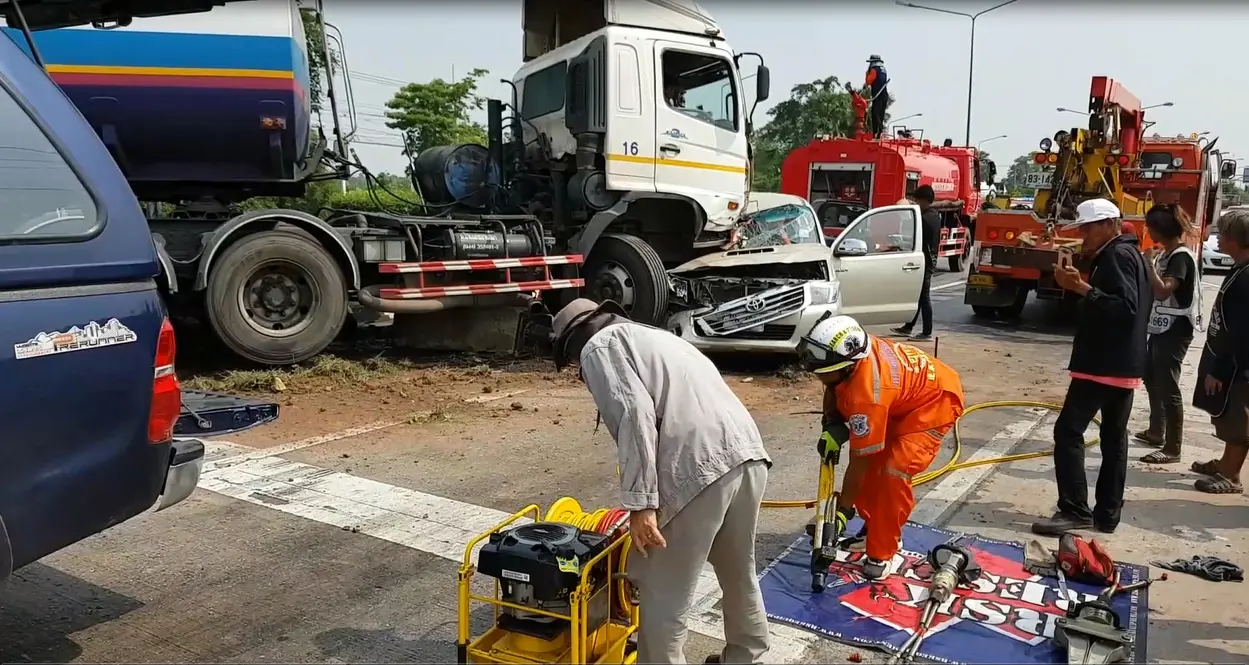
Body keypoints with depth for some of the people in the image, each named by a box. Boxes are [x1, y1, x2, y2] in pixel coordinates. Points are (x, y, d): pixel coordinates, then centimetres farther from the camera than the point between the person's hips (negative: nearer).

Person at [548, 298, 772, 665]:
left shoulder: (599, 346, 7)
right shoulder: (652, 336, 33)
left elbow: (634, 414, -11)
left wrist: (639, 502, -13)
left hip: (700, 469, -9)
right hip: (748, 455, 10)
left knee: (663, 596, 6)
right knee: (740, 575, 28)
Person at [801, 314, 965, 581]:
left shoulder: (868, 393, -40)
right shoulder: (847, 348, -21)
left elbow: (859, 461, -30)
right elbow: (833, 388, 4)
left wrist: (842, 512, -22)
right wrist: (832, 423, -9)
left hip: (934, 401, -9)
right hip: (901, 398, 9)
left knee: (893, 473, -20)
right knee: (871, 465, 6)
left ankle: (881, 553, -5)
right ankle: (875, 530, 25)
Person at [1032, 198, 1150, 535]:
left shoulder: (1117, 255, -12)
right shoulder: (1127, 253, 19)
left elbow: (1124, 308, -24)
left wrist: (1082, 287, -24)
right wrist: (1079, 285, 8)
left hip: (1104, 364, -11)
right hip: (1123, 364, 11)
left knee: (1068, 431, -8)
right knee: (1114, 437, 11)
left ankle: (1074, 510, -8)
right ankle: (1107, 514, 16)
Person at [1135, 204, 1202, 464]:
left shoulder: (1181, 256, -17)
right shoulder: (1166, 254, 11)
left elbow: (1163, 291, -28)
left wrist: (1150, 263, -19)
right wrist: (1152, 262, 7)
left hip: (1175, 329, -10)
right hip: (1161, 326, 10)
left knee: (1167, 386, -9)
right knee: (1152, 378, 20)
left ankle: (1172, 449, -4)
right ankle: (1156, 432, 35)